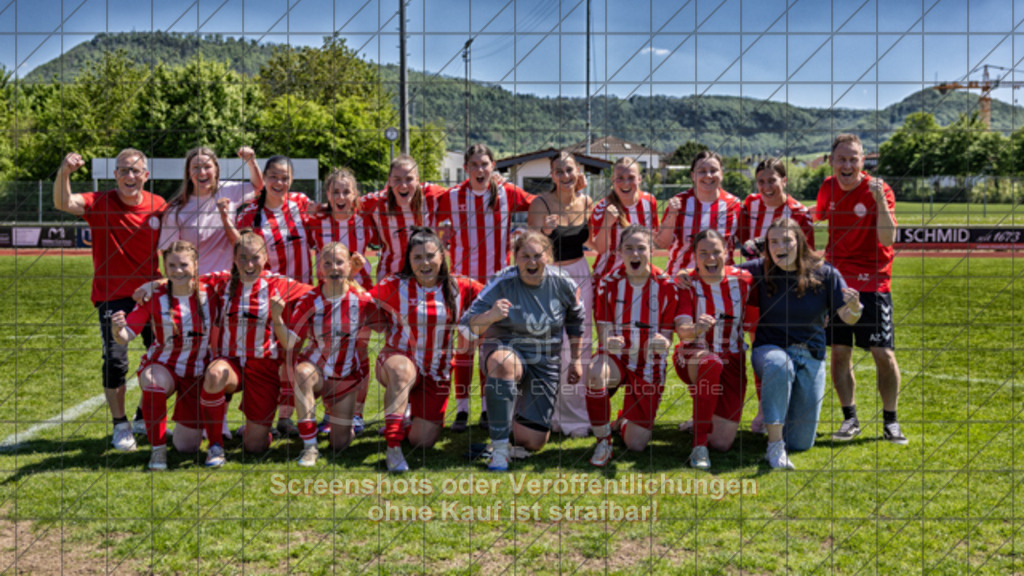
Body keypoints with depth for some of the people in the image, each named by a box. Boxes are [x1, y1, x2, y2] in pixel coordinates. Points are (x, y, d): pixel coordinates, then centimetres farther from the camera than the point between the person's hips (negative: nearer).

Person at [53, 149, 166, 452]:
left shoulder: (158, 205, -1)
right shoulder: (100, 203, -9)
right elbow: (63, 203, -27)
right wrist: (64, 172, -43)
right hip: (113, 295, -3)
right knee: (115, 361, -12)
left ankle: (146, 417, 29)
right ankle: (120, 425, 9)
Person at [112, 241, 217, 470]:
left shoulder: (208, 295, -9)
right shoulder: (155, 298, -12)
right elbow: (126, 337, -18)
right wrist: (118, 330, -39)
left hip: (196, 374, 1)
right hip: (162, 366, -1)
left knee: (187, 446, -1)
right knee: (153, 381, -41)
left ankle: (190, 424, 37)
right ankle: (158, 449, -20)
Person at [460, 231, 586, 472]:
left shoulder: (562, 284, -9)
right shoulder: (502, 284, -18)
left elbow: (575, 320, 11)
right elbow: (466, 326, -24)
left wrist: (576, 359, 15)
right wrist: (490, 316, -45)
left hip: (545, 361, 3)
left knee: (532, 442, -1)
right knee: (503, 363, -43)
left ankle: (518, 415, 38)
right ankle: (499, 449, -31)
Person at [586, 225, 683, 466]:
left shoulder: (666, 287, -7)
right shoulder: (609, 284, -5)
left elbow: (666, 336, -4)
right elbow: (604, 332, -5)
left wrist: (662, 343, -30)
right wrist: (609, 343, -31)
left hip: (649, 367, 0)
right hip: (617, 358, 0)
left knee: (636, 445, -5)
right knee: (595, 373, -39)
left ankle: (625, 420, 34)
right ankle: (603, 441, -16)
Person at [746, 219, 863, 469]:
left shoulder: (824, 274, -4)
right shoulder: (759, 271, -4)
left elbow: (848, 318, -5)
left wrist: (855, 307, -28)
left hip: (810, 357, 2)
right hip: (770, 350, -1)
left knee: (801, 443, 0)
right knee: (778, 365, -42)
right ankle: (775, 446, -32)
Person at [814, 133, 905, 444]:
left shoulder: (878, 190, -10)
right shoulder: (828, 188, 4)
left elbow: (887, 239, -22)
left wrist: (880, 200, -30)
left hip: (872, 283, -4)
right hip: (837, 281, 4)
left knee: (884, 354, -3)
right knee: (840, 353, 3)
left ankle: (890, 421, 13)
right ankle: (850, 419, 16)